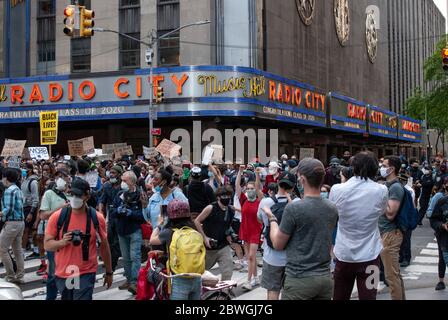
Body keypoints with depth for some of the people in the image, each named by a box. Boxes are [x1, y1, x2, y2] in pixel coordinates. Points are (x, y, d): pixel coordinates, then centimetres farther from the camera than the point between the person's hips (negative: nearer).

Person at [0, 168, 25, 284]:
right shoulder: (18, 189, 15)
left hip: (12, 223, -9)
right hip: (20, 222, 9)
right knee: (18, 250, 12)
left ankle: (10, 276, 2)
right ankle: (20, 277, 15)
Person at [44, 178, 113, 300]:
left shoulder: (97, 218, -6)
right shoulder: (57, 217, -6)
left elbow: (104, 246, 5)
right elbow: (47, 245, -2)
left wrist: (109, 272, 10)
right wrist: (62, 242, -23)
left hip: (86, 274, -2)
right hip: (62, 273, 2)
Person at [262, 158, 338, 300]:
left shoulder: (293, 208, -16)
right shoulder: (332, 209, 2)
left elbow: (278, 244, -7)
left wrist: (272, 218, 9)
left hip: (299, 278, -5)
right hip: (325, 277, 5)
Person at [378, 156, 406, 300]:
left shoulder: (396, 187, -17)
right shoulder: (388, 185, 12)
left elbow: (390, 214, -22)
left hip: (390, 234, -10)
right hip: (386, 233, 10)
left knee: (391, 274, -5)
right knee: (395, 273, 16)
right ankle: (401, 297, 24)